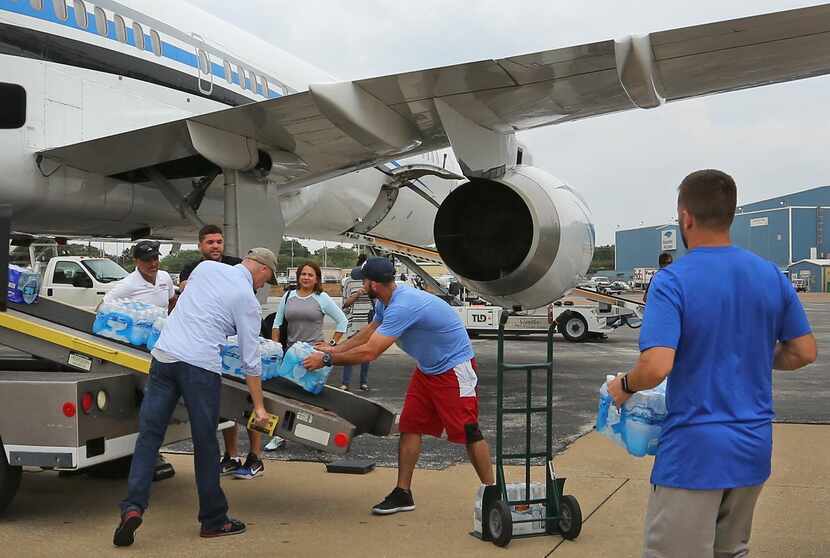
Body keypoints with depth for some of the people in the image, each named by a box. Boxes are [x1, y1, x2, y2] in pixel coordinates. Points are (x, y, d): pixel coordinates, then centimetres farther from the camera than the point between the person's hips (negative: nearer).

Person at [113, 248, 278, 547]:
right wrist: (259, 406, 8)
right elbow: (250, 359, 1)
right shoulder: (247, 299, 1)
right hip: (200, 366, -4)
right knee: (205, 445, 7)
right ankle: (213, 520, 18)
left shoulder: (205, 267, 14)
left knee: (149, 435, 7)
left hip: (164, 354, 4)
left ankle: (133, 506, -7)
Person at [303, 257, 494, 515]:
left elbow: (368, 353, -32)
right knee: (410, 426, 5)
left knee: (468, 431, -6)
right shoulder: (385, 302, 0)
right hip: (427, 368, 10)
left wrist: (327, 359, -22)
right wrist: (335, 349, 17)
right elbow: (369, 332, 20)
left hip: (454, 366, -10)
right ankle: (403, 494, 11)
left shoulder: (402, 307, -31)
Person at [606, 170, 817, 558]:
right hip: (753, 447, 6)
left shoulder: (672, 282, -16)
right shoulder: (771, 275, 1)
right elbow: (804, 352, 8)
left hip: (695, 450, -6)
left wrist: (624, 386, -6)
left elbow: (656, 366, -26)